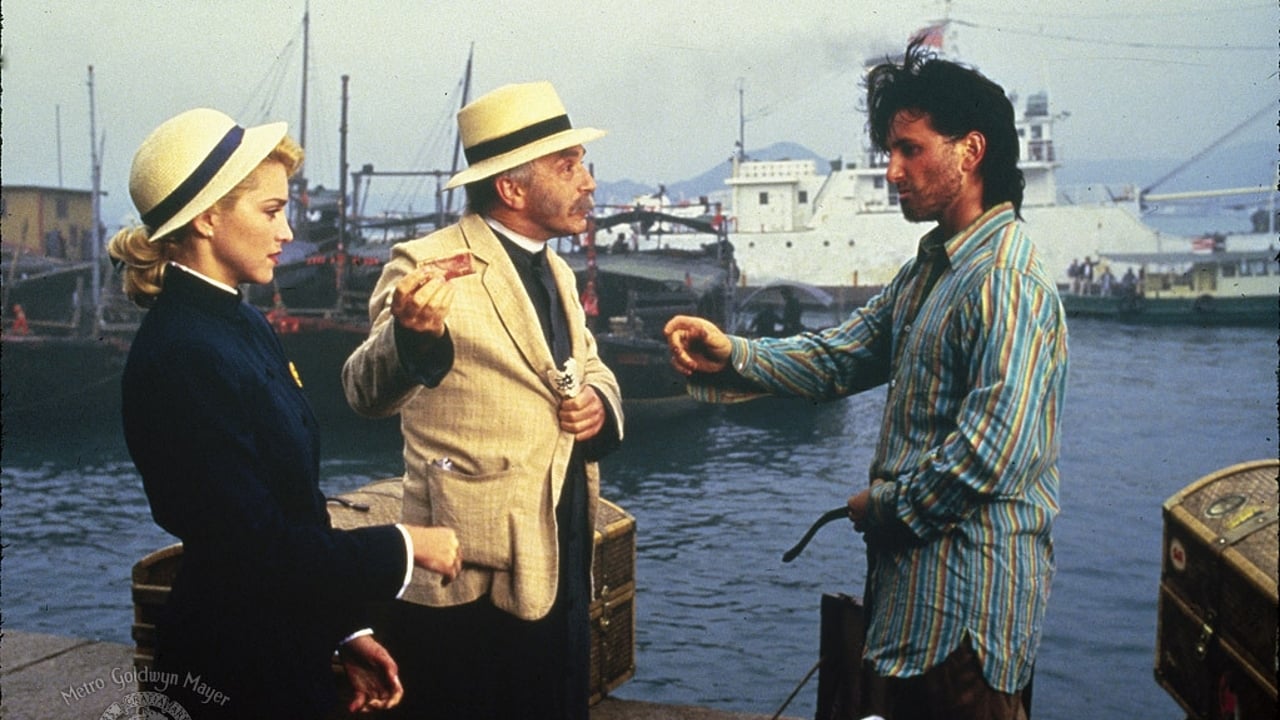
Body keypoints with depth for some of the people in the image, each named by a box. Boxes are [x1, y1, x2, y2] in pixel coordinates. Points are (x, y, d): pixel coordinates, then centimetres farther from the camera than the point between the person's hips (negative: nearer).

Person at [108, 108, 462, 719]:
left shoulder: (242, 324, 6)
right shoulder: (182, 354, -22)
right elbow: (259, 548, -23)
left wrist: (347, 631, 10)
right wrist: (403, 546, -13)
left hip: (293, 648, 8)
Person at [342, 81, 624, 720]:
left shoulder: (555, 271, 12)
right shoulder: (426, 265, -13)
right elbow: (366, 395, -25)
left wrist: (601, 404, -3)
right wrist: (409, 337, -47)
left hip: (564, 568, 7)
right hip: (474, 577, -7)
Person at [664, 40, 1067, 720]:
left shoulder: (1005, 281, -20)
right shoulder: (925, 270, 13)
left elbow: (993, 451, -27)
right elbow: (837, 357, 8)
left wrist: (883, 507, -13)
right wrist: (732, 357, -8)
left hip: (968, 593, -9)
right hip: (909, 579, 9)